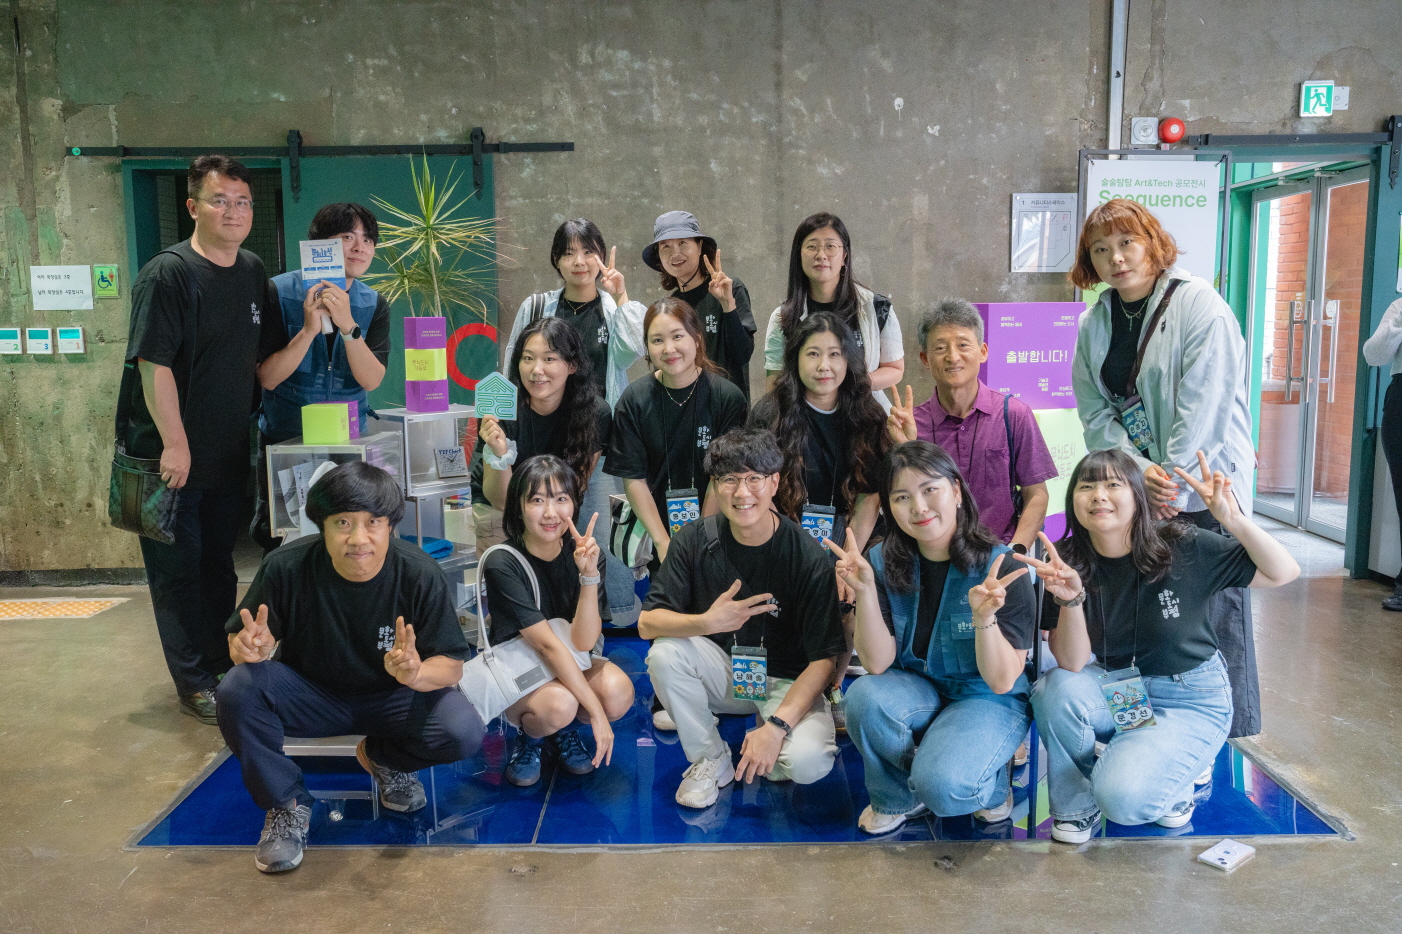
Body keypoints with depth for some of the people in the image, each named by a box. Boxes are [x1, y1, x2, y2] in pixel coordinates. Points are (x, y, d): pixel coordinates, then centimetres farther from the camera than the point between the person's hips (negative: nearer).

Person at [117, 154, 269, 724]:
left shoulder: (252, 272, 7)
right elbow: (153, 364, -19)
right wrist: (174, 443, -21)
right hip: (170, 454, -6)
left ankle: (223, 666, 30)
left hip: (229, 453, 7)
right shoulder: (168, 274, -15)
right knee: (178, 570, 4)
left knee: (219, 565, 17)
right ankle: (194, 682, 16)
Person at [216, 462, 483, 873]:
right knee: (237, 691, -28)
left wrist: (417, 673, -41)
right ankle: (286, 804, -5)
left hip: (392, 697, 0)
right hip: (310, 694, 1)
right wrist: (251, 647, -34)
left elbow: (452, 665, -16)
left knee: (464, 732, -26)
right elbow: (240, 640, -8)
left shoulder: (420, 574, -21)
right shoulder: (286, 568, -20)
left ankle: (384, 758, 9)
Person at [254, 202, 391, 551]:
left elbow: (371, 380, -12)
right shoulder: (281, 293, -9)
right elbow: (267, 377, -13)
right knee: (280, 542, 8)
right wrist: (309, 330, -25)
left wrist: (347, 326, -25)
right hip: (284, 441, -2)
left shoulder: (373, 305, 0)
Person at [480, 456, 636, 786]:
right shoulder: (503, 565, -21)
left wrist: (589, 574, -34)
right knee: (559, 703, -36)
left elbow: (583, 642, -20)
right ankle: (529, 737, 2)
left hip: (571, 666, 4)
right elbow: (547, 644, -26)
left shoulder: (582, 555, -10)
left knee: (618, 691, -29)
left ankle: (564, 730, 6)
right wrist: (596, 711, -29)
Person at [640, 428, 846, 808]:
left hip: (787, 681, -2)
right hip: (723, 673, 3)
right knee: (663, 654, -27)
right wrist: (706, 622, -31)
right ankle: (712, 761, -4)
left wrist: (776, 726, -28)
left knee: (808, 761, -30)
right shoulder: (695, 541, -9)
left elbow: (824, 659, -17)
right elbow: (647, 622, -12)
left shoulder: (808, 557, -17)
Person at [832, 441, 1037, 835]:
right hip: (915, 689, 4)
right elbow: (878, 663, -12)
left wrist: (984, 618, -37)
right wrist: (865, 592, -27)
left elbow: (1002, 681, -17)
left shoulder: (1001, 567, -18)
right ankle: (897, 798, 1)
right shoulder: (885, 562, -9)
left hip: (987, 701, -3)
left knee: (942, 785, -31)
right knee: (864, 696, -30)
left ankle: (990, 786, 8)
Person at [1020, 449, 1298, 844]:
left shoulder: (1184, 548, -16)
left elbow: (1283, 572, -15)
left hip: (1190, 702, -3)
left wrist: (1233, 518, -32)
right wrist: (1071, 599, -36)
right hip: (1116, 691, 3)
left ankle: (1183, 771, 9)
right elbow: (1072, 664, -17)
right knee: (1055, 688, -31)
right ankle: (1076, 804, -5)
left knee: (1122, 796, -26)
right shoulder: (1069, 564, -12)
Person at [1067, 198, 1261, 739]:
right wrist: (1139, 472, -12)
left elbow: (1203, 407, -14)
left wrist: (1171, 484, -16)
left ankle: (1234, 734, 15)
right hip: (1131, 491, 5)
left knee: (1216, 611, -1)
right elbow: (1094, 412, 2)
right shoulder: (1095, 322, 9)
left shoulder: (1199, 305, -8)